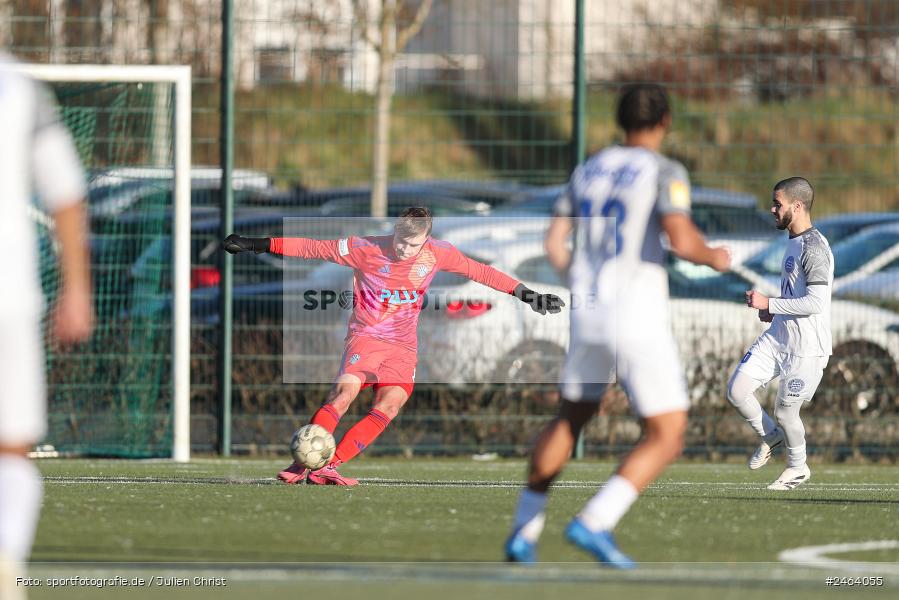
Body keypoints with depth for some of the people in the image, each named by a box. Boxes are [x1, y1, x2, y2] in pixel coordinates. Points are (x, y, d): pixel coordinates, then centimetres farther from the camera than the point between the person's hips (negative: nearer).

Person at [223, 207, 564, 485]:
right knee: (344, 393, -25)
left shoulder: (437, 254, -6)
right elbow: (312, 248, -7)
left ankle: (327, 467, -17)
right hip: (365, 335, -3)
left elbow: (478, 271, 6)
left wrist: (523, 293, 4)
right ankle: (301, 465, -23)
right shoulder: (365, 250, -14)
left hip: (403, 345, 3)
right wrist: (256, 245, -7)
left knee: (388, 407, -17)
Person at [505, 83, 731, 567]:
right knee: (666, 437, 0)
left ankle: (524, 530, 24)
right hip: (638, 318, -6)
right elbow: (681, 240, -20)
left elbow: (554, 245, 9)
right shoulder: (665, 172, -7)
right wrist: (714, 258, 1)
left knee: (570, 419, 25)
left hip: (587, 312, 6)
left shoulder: (587, 171, 12)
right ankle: (593, 523, -15)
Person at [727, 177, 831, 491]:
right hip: (778, 337, 9)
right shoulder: (793, 242, 12)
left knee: (785, 411, 3)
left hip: (806, 347, -9)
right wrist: (775, 311, 9)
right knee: (736, 390, 0)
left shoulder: (814, 247, -19)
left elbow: (815, 302, -25)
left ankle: (797, 467, 27)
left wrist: (769, 304, -19)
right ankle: (771, 436, 23)